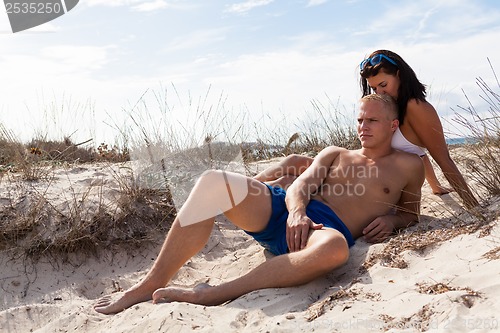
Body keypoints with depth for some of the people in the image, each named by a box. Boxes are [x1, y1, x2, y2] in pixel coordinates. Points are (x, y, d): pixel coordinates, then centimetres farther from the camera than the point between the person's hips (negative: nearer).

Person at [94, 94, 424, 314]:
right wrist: (297, 212, -13)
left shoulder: (408, 166, 20)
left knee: (335, 246, -45)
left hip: (330, 229, -3)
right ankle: (152, 284, -22)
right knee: (214, 181, -25)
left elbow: (411, 213, 26)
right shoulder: (334, 154, 24)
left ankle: (213, 294, -41)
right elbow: (300, 185, 11)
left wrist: (391, 220, 1)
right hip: (284, 213, 4)